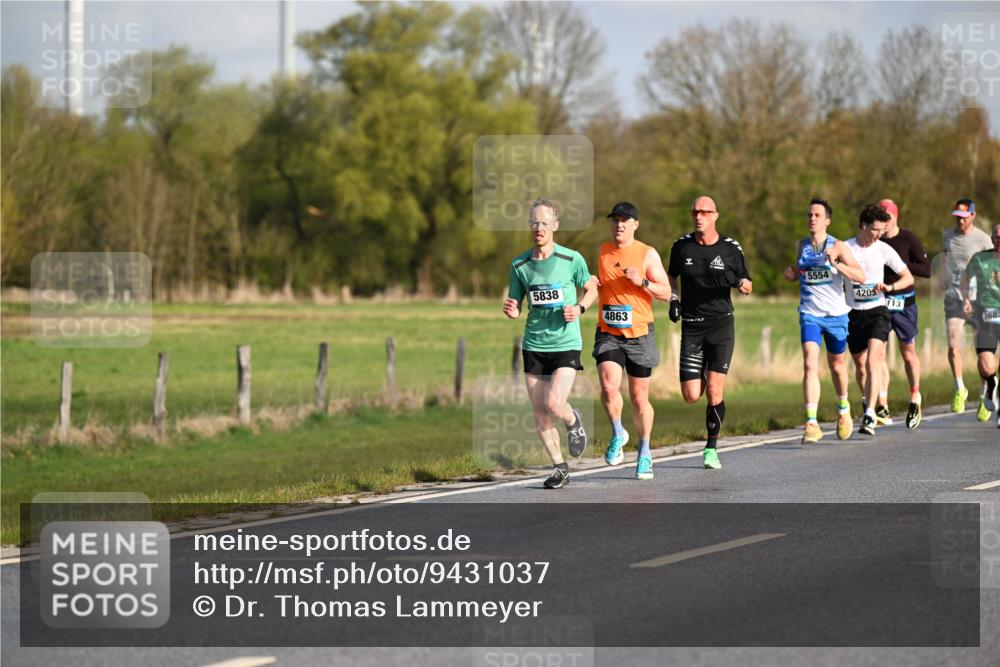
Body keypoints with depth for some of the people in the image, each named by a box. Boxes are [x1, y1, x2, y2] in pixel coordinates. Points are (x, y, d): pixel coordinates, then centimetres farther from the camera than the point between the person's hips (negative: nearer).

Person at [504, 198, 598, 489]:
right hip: (533, 345, 3)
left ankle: (573, 422, 18)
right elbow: (515, 305, 11)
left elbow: (591, 288, 10)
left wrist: (579, 308, -8)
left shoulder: (571, 259, -5)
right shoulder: (519, 265, 2)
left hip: (566, 344, -3)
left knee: (554, 403, -18)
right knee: (539, 412, 2)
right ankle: (559, 467, 17)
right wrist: (510, 310, -13)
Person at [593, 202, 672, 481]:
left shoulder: (647, 254, -2)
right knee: (609, 386, -23)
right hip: (608, 333, 1)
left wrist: (642, 281, -20)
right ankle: (618, 434, 3)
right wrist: (591, 285, 0)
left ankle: (644, 452, 25)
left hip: (639, 334, -1)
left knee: (639, 397, 7)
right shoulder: (601, 252, 8)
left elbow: (666, 293, -3)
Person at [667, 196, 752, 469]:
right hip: (691, 326, 1)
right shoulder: (681, 246, 3)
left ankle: (711, 448, 3)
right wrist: (673, 299, 3)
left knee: (714, 392, -11)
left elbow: (748, 287, 8)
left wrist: (736, 281, -15)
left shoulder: (731, 248, -1)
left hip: (721, 323, -1)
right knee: (691, 396, -4)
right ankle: (701, 377, 33)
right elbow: (671, 276, 21)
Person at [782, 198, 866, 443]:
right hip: (809, 314, 1)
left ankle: (843, 409, 45)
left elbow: (861, 276, -14)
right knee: (810, 365, -17)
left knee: (837, 365, 16)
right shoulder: (801, 245, 6)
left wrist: (837, 265, -29)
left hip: (835, 314, -1)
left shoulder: (838, 247, -6)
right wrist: (791, 274, 0)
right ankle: (812, 424, -23)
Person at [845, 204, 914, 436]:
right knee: (860, 365, 11)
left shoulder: (884, 250, -1)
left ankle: (870, 415, -23)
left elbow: (909, 278, 2)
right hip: (853, 313, 2)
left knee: (873, 360, -18)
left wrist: (889, 287, -14)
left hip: (877, 311, -2)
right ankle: (867, 402, 37)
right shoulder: (846, 248, -2)